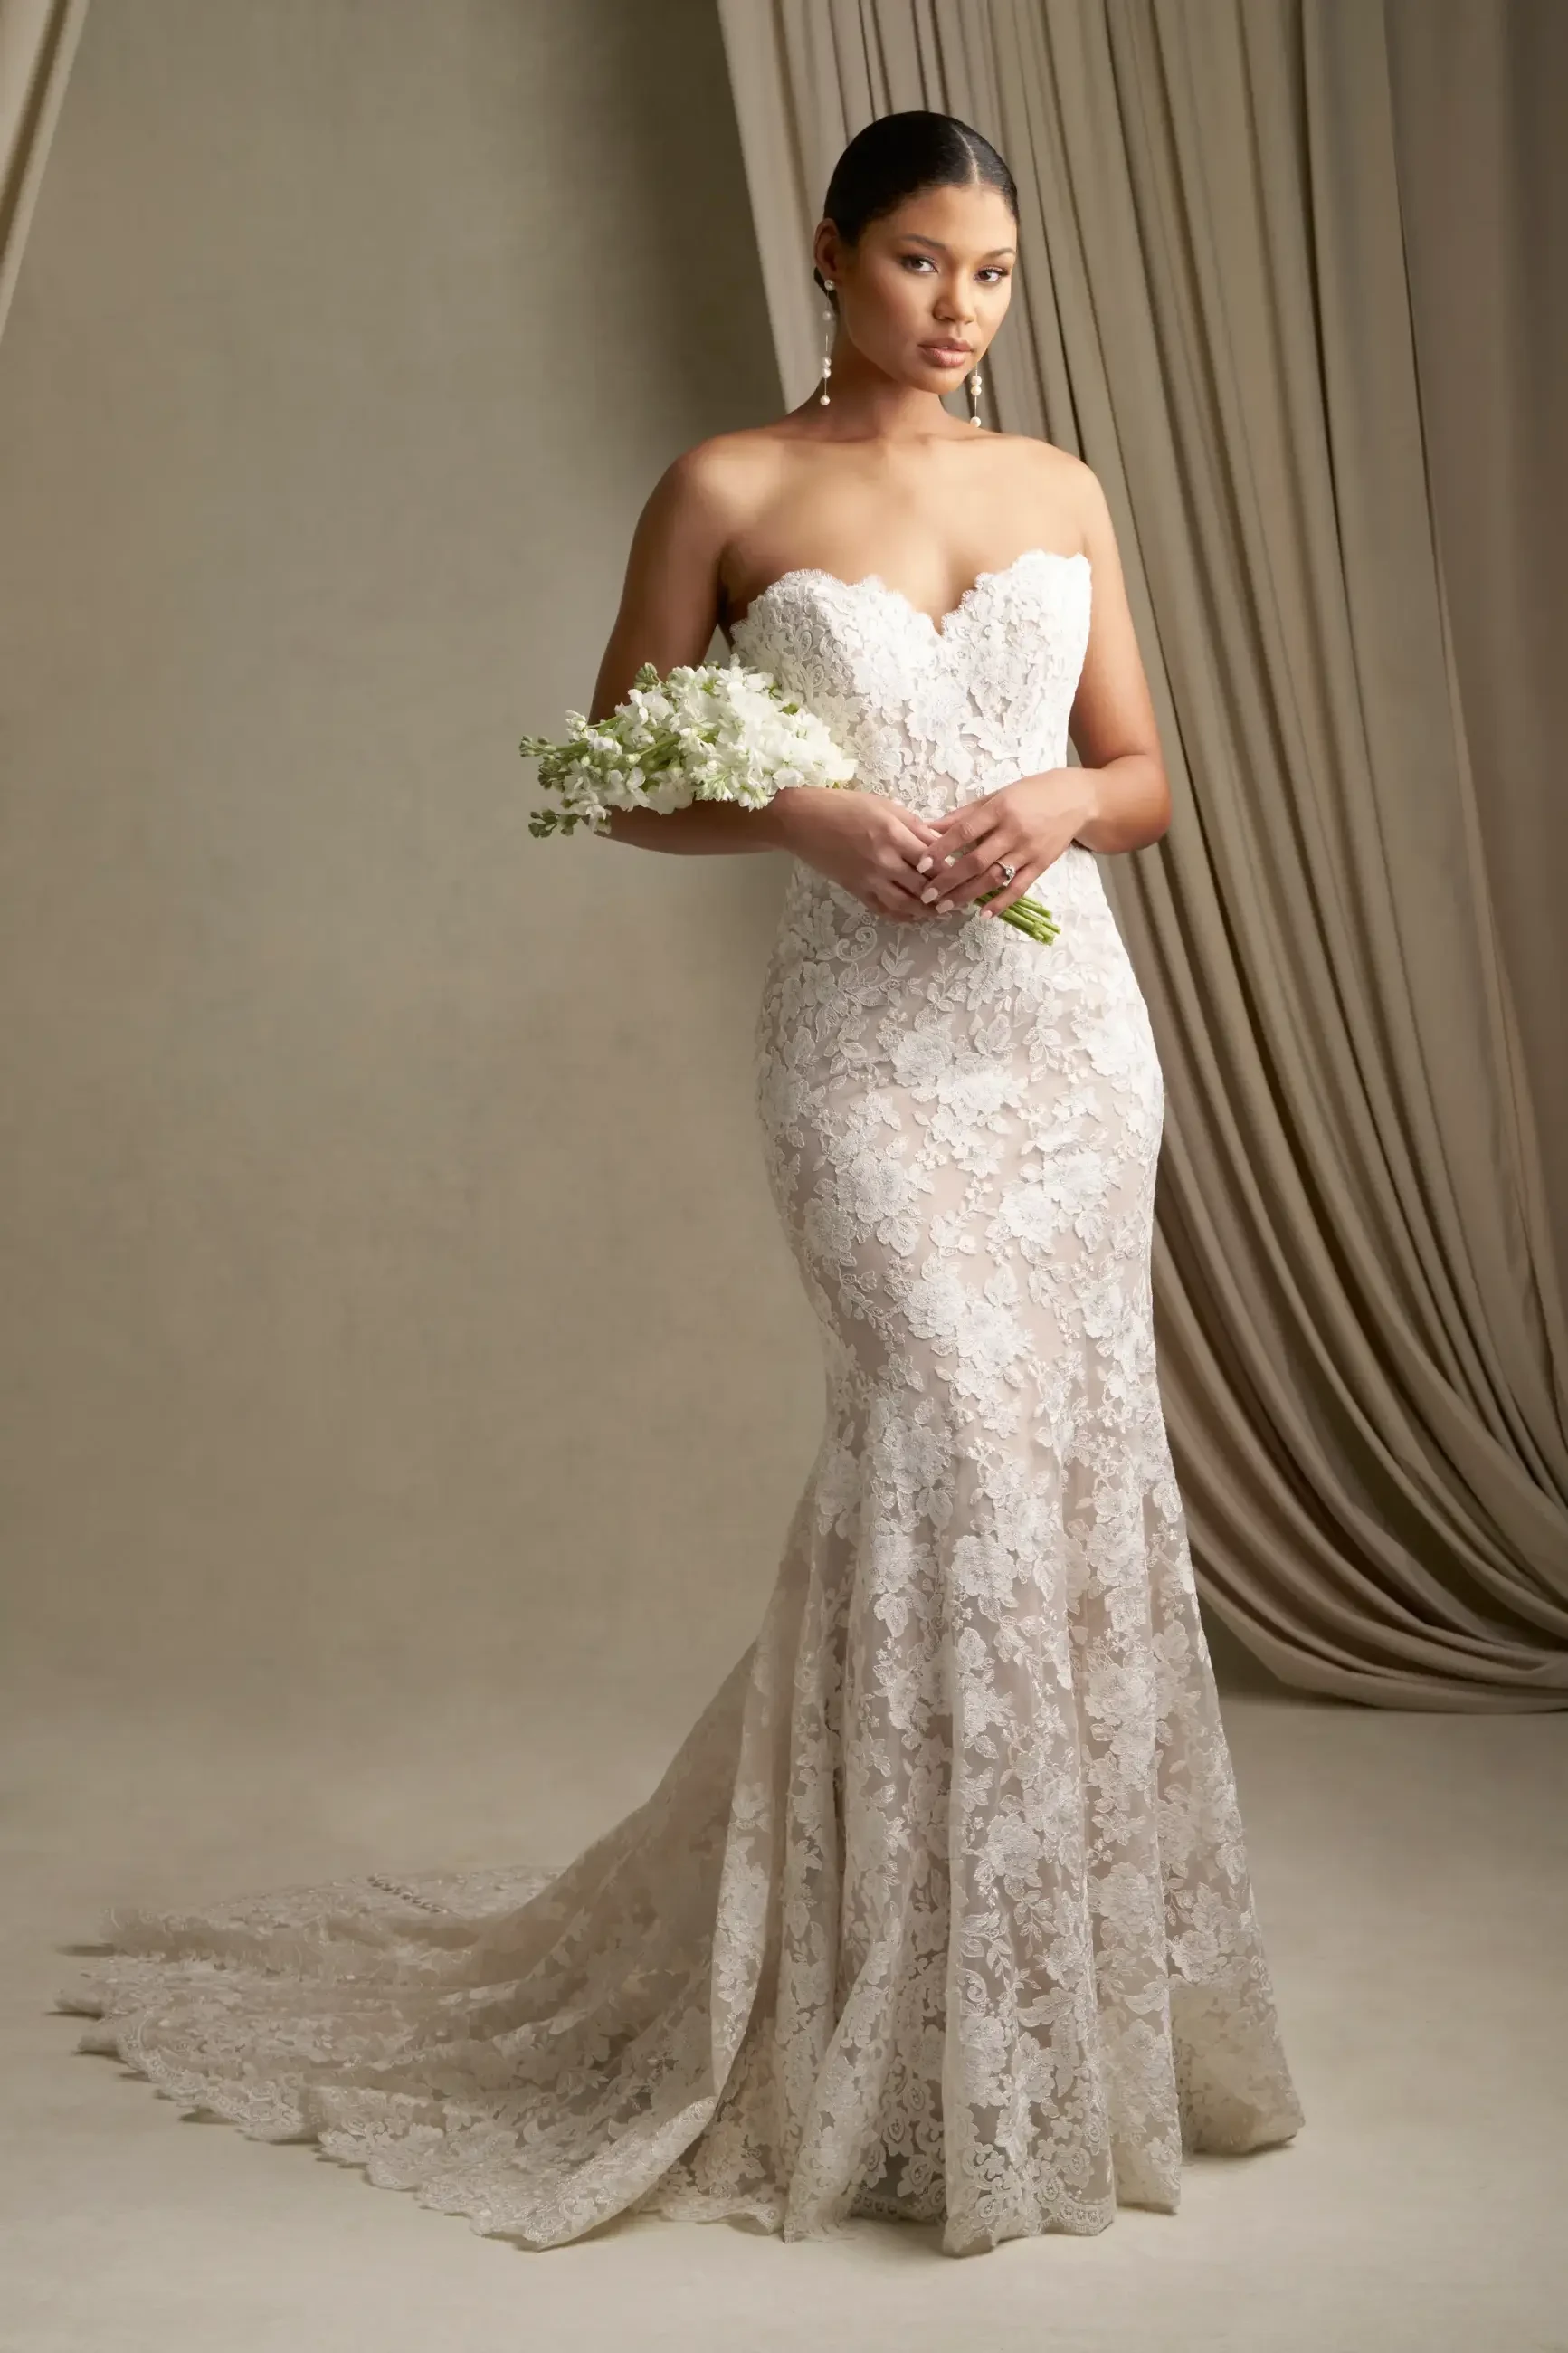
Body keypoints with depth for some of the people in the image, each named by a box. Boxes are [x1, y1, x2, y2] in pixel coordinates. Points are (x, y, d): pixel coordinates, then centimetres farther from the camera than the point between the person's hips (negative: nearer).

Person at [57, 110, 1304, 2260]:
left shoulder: (1060, 488, 12)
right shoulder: (729, 492, 1)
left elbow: (1147, 772, 13)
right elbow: (624, 786, 2)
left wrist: (1057, 800, -9)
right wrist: (802, 813, -15)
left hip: (1071, 1025, 5)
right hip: (869, 1038, -4)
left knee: (1069, 1458, 5)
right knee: (963, 1444, -13)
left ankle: (1061, 1978, 26)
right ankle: (948, 2063, 2)